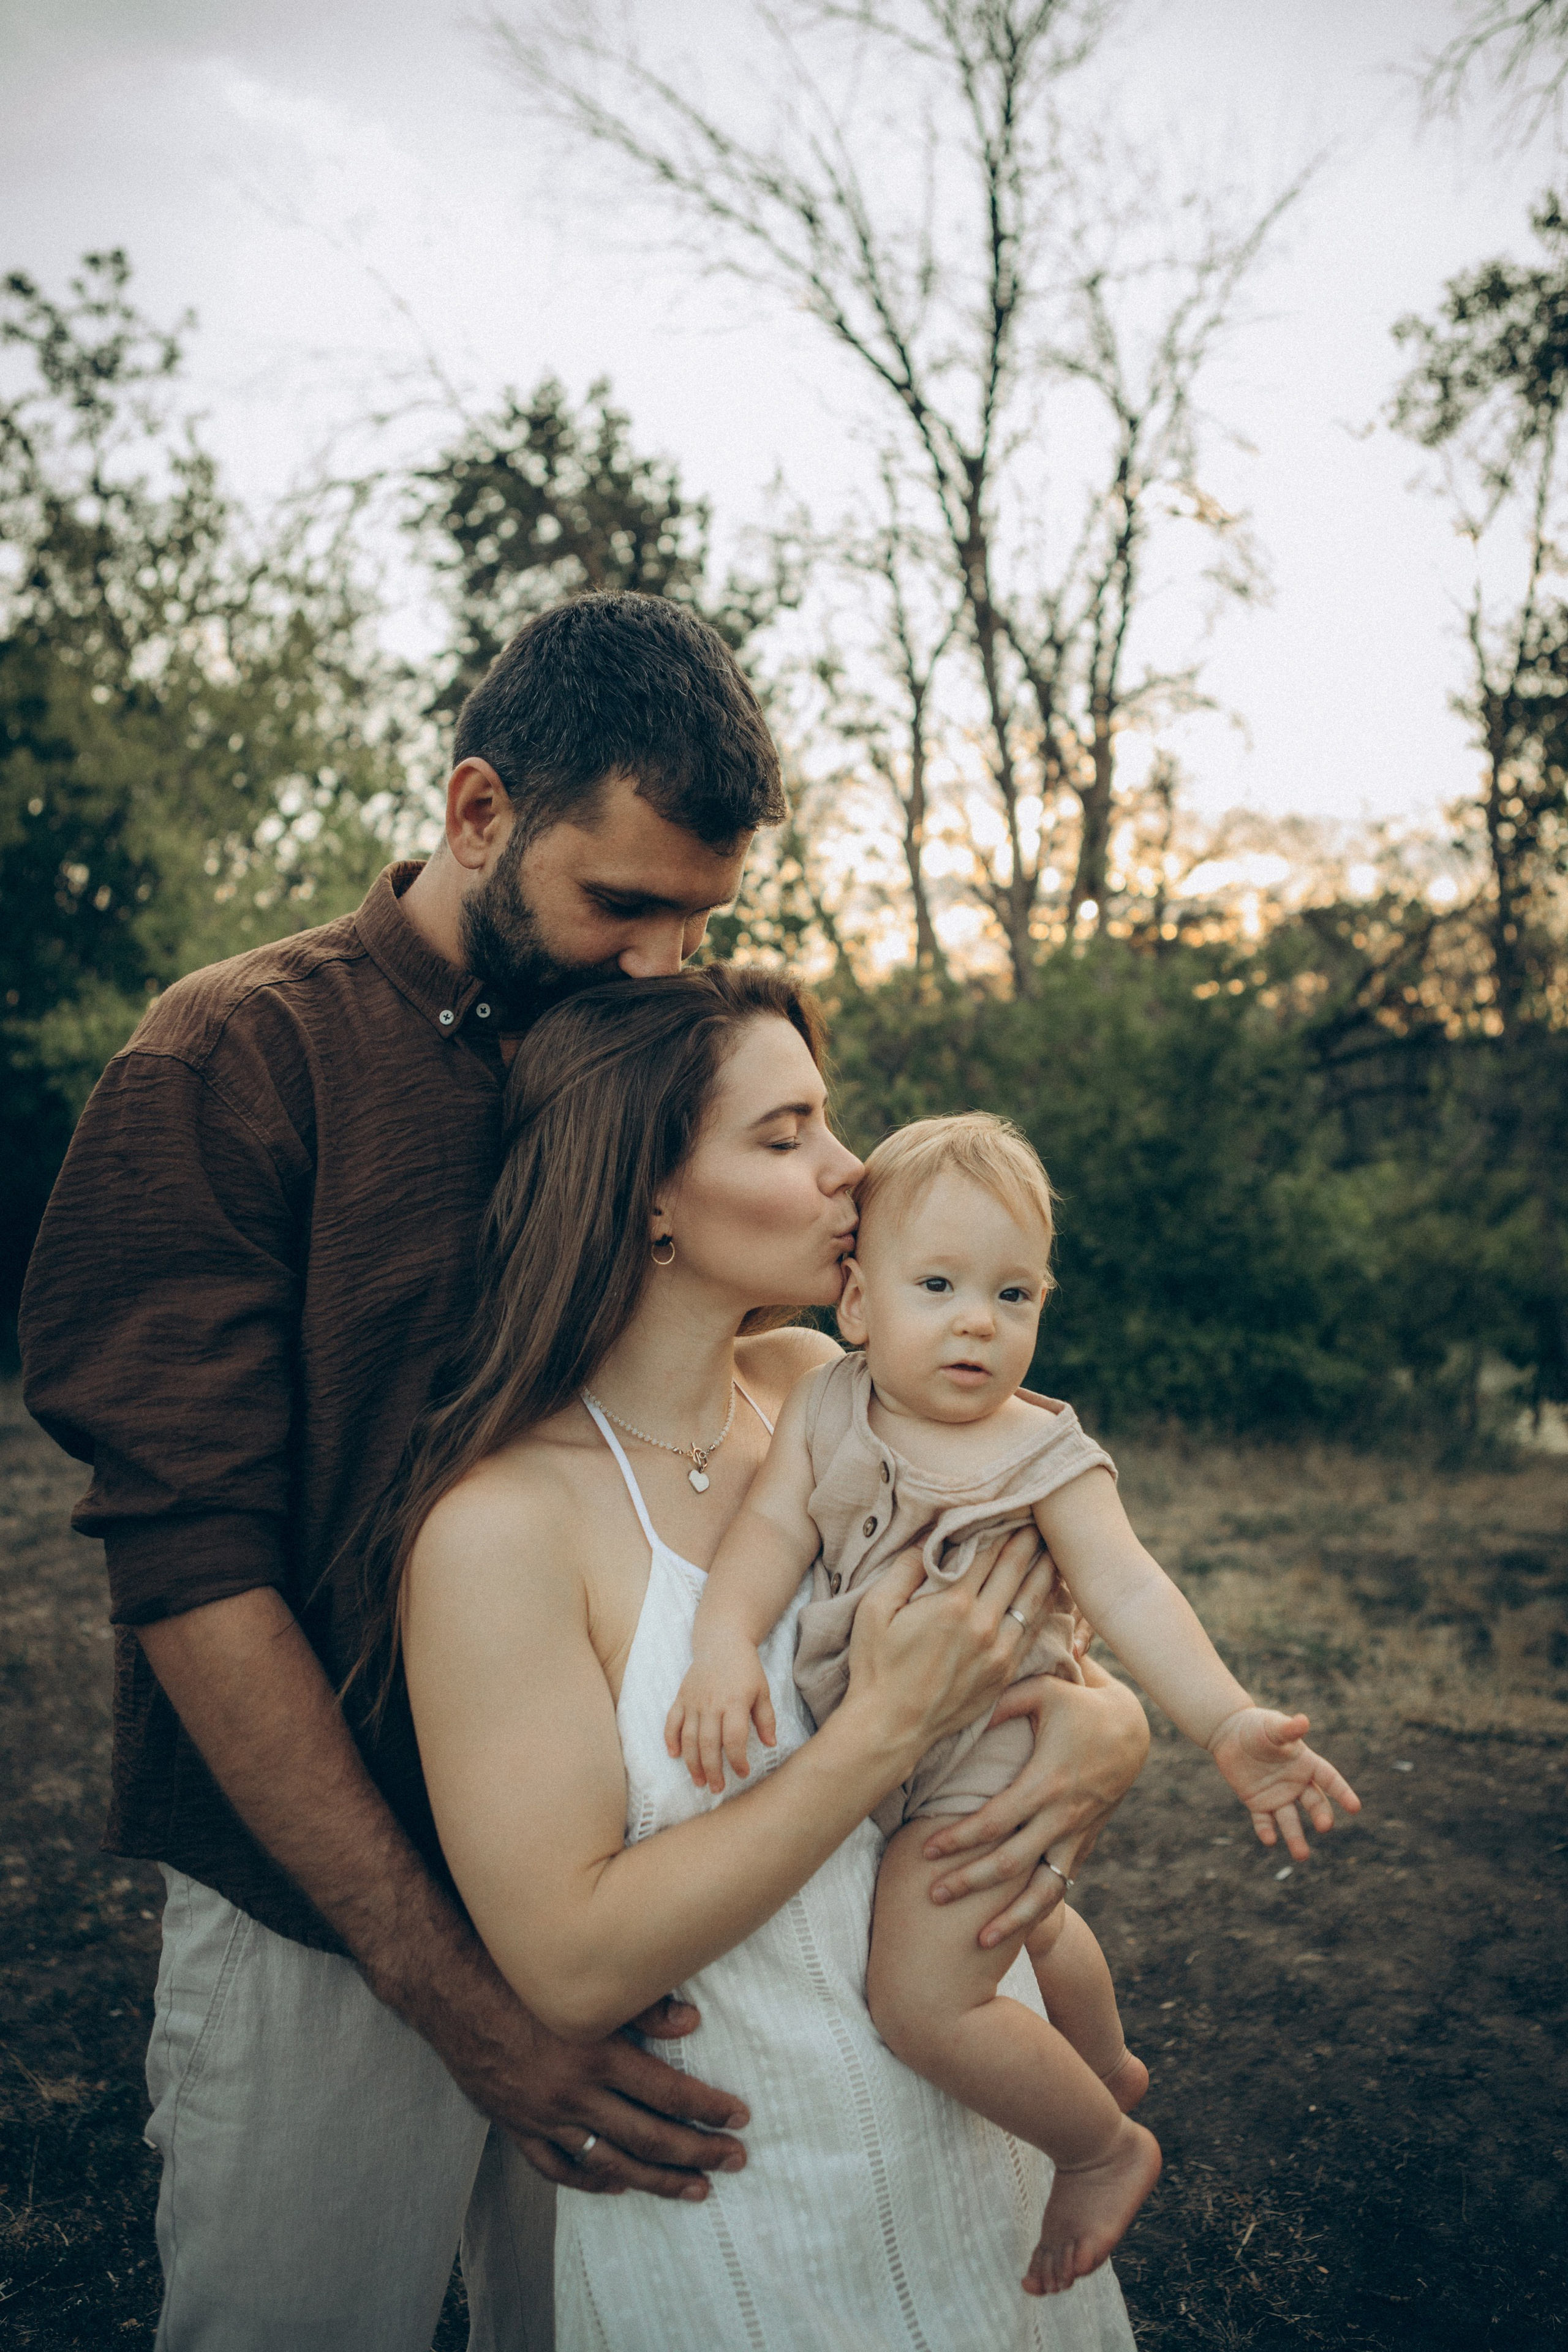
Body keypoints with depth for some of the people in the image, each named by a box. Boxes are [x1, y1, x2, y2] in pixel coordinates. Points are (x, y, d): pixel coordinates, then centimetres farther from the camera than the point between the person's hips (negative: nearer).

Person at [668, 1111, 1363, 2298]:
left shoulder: (1045, 1453, -17)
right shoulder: (825, 1410, -9)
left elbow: (1129, 1589, -22)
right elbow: (773, 1525, -17)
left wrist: (1230, 1722, -34)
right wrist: (724, 1642, -35)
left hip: (988, 1760, -6)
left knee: (921, 1998, -15)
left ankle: (1103, 2148, 11)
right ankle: (1104, 2064, 61)